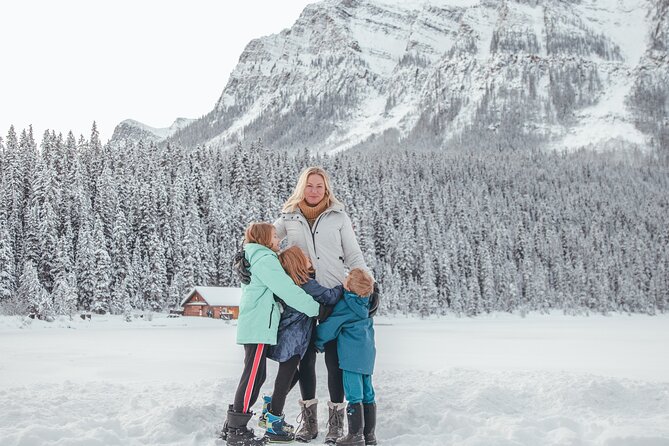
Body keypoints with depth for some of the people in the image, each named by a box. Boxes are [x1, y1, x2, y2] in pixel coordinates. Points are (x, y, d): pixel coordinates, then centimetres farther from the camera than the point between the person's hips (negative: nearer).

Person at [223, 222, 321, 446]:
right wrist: (315, 308, -11)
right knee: (253, 377, -7)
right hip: (259, 327, -10)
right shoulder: (265, 259, -11)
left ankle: (232, 427, 18)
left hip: (252, 325, 10)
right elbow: (286, 289, -17)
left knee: (255, 375, 14)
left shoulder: (252, 260, 22)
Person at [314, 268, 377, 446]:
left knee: (354, 395, -5)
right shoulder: (365, 303, 9)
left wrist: (319, 343, 12)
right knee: (367, 395, 11)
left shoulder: (344, 305, -12)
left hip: (352, 356, -8)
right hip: (368, 354, 8)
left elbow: (330, 326, -6)